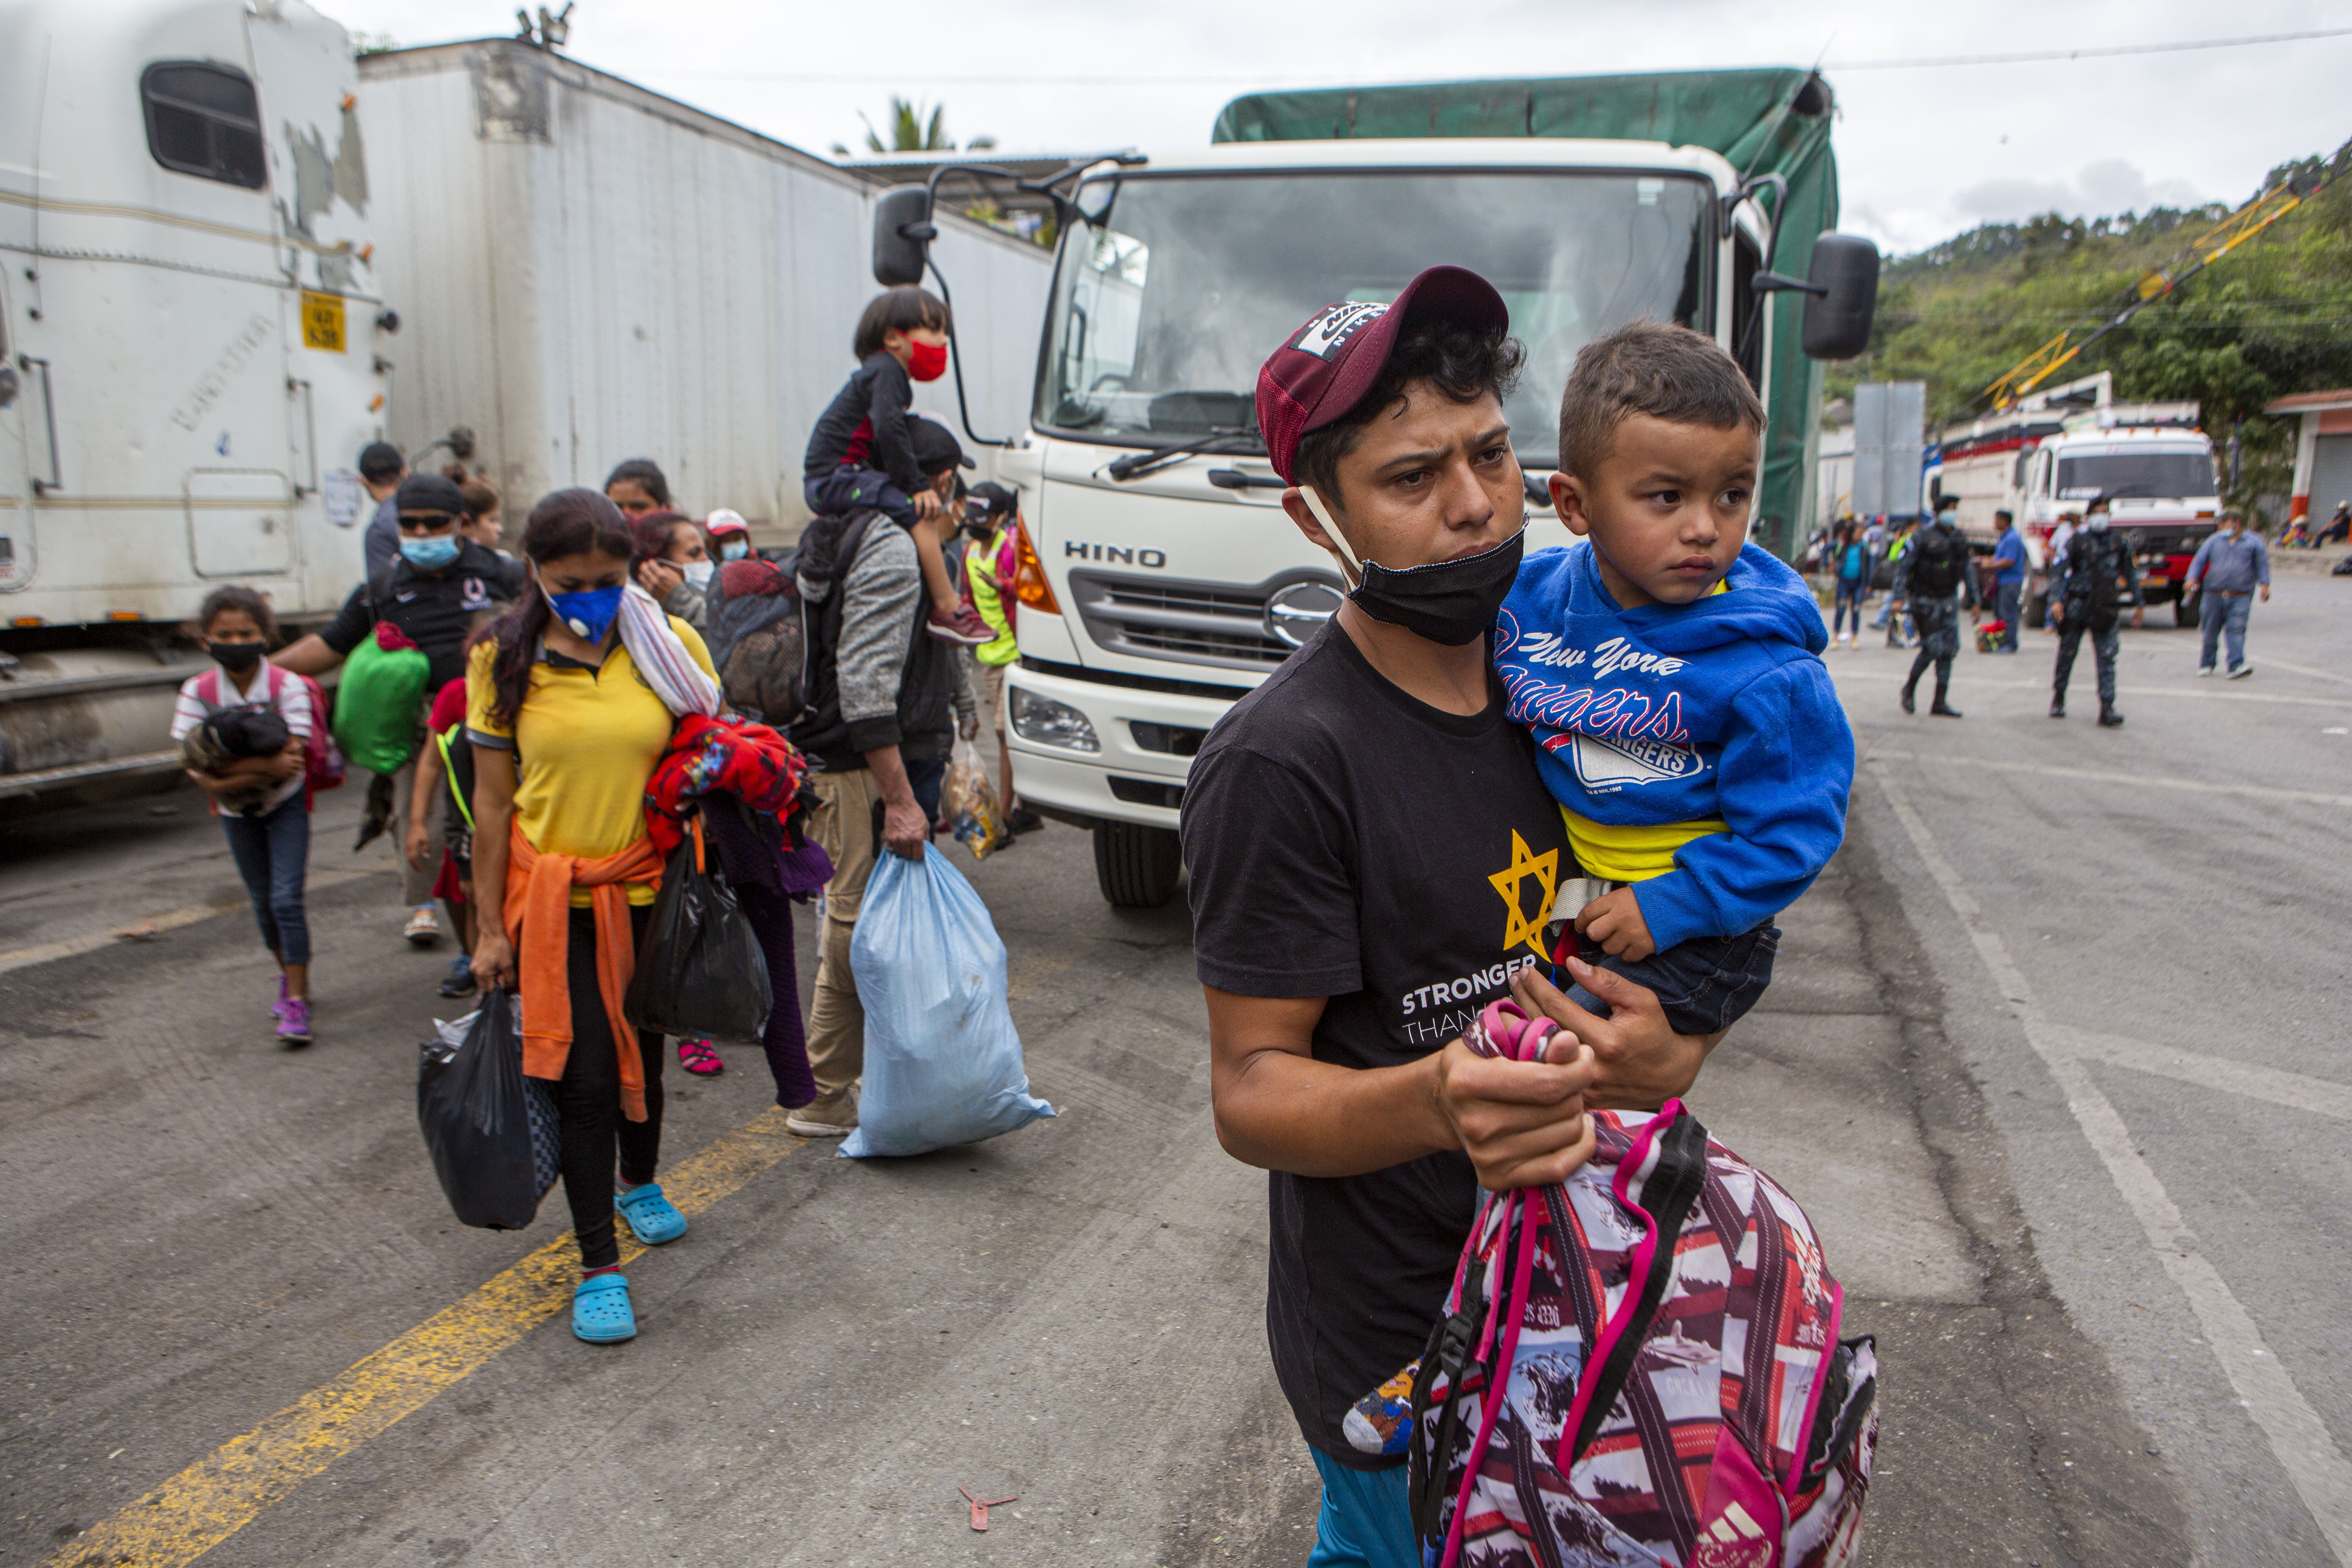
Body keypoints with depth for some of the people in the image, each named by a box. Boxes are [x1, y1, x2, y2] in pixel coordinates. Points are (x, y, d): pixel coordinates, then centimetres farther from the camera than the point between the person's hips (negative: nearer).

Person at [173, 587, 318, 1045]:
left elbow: (292, 759, -25)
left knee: (287, 898, -11)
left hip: (285, 804, -3)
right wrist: (264, 767, -27)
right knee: (262, 901, 14)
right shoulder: (197, 692, -11)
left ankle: (296, 1001, -6)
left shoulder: (287, 687, -18)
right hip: (236, 810, 3)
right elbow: (199, 773, -16)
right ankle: (289, 977, 35)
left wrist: (229, 768, -29)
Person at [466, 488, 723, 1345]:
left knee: (641, 1049, 18)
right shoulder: (504, 660, -4)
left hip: (649, 889, 2)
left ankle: (640, 1184, 45)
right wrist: (491, 927, -2)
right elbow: (493, 801, -2)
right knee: (584, 1073, -3)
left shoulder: (670, 643, -4)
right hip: (553, 897, -1)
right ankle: (599, 1267, 11)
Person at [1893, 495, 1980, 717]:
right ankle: (1910, 689, 12)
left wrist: (1973, 601, 16)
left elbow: (1968, 572, 18)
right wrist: (1900, 597, -17)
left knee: (1948, 651, 1)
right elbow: (1903, 567, -9)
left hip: (1948, 602, 6)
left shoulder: (1960, 540, 11)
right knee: (1932, 647, -12)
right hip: (1925, 601, -6)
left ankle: (1940, 703, 6)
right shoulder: (1923, 537, -7)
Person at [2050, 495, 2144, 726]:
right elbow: (2060, 571, -4)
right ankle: (2058, 700, 24)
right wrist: (2056, 600, -16)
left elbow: (2131, 574, 16)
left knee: (2107, 657, -6)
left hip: (2104, 610, 2)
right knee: (2066, 655, 7)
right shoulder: (2076, 541, 0)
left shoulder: (2120, 543, 8)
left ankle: (2107, 709, -10)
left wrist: (2140, 604, 16)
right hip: (2076, 605, -1)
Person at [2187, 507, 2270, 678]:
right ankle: (2206, 664, 23)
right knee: (2211, 632, 6)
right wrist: (2193, 579, -9)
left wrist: (2265, 585, -3)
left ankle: (2236, 667, -20)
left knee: (2237, 629, -14)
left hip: (2240, 598, -2)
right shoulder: (2214, 541, 13)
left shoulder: (2254, 542, 11)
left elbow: (2262, 564, 9)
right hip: (2214, 595, 2)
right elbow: (2199, 560, 8)